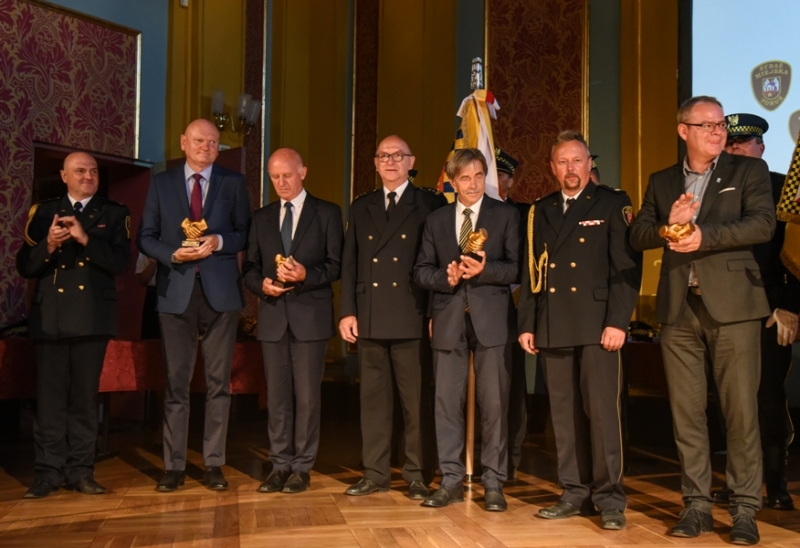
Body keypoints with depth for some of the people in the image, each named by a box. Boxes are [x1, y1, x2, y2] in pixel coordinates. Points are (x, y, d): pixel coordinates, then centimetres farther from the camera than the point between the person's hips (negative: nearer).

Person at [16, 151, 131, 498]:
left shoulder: (114, 214, 8)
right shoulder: (43, 213, 11)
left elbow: (122, 262, -5)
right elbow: (24, 267, 5)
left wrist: (86, 239, -16)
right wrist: (48, 245, -14)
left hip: (91, 318, 0)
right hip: (49, 317, 1)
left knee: (85, 397, 4)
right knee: (49, 398, 1)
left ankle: (80, 470, 12)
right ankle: (48, 471, 8)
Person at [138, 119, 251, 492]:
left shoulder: (233, 183, 8)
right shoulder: (161, 183, 9)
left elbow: (246, 234, 6)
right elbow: (145, 237, 6)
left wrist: (219, 242, -13)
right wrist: (174, 255, -12)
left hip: (220, 292, 0)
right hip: (177, 292, 0)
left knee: (218, 382, 4)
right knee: (176, 382, 3)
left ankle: (213, 464, 12)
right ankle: (174, 465, 10)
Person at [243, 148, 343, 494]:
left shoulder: (327, 213, 4)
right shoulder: (261, 218, 15)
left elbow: (336, 265, -1)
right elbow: (250, 268, 14)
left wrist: (306, 275, -18)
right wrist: (262, 284, -8)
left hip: (310, 316, -3)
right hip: (273, 316, 3)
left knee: (307, 395, -1)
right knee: (276, 396, 6)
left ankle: (302, 468, 8)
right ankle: (280, 465, 15)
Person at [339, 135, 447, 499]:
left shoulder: (431, 204, 3)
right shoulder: (361, 207, 15)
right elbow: (349, 263, 13)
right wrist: (347, 312, 4)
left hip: (412, 318, -4)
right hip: (370, 318, 4)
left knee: (416, 400, 1)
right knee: (373, 397, 8)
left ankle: (418, 475, 11)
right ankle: (375, 473, 18)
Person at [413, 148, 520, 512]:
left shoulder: (506, 215, 4)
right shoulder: (436, 221, 12)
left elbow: (516, 267, -3)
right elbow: (421, 272, 8)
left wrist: (483, 270, -19)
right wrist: (446, 277, -12)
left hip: (491, 320, -2)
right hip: (449, 321, 3)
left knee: (494, 403, 0)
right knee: (446, 402, 4)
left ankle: (493, 483, 11)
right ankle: (451, 480, 14)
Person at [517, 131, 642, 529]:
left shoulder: (612, 203, 3)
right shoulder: (540, 211, 16)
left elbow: (627, 267, -5)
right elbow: (531, 272, 16)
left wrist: (617, 321, -13)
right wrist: (527, 325, 9)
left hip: (596, 326, -4)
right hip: (553, 328, 5)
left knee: (602, 411, -6)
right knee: (564, 414, 7)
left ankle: (609, 497, 2)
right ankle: (574, 493, 16)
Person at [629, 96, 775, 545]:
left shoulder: (749, 170, 5)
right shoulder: (662, 182, 16)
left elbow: (763, 224, -9)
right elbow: (638, 235, 8)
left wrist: (703, 235, -17)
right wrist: (667, 227, -12)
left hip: (732, 305, -3)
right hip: (679, 309, 3)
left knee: (741, 411, -3)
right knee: (687, 412, 6)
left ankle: (745, 509, 7)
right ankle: (697, 504, 16)